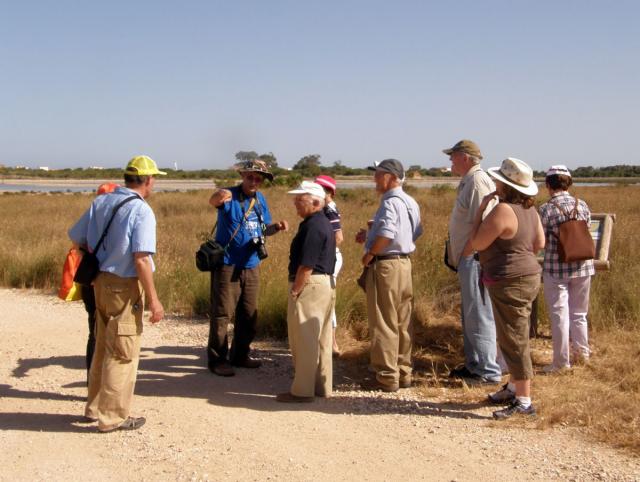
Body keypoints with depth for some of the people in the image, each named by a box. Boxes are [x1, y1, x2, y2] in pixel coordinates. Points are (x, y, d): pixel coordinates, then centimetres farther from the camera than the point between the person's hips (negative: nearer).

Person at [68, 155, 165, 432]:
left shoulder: (100, 202, 5)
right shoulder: (141, 211, -16)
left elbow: (76, 238, 10)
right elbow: (141, 259, -22)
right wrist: (153, 300, -18)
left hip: (101, 282, 8)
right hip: (125, 287, -7)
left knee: (103, 347, 20)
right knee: (123, 354, 3)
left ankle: (95, 406, 31)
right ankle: (113, 416, 10)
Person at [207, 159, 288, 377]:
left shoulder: (260, 199, 7)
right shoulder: (231, 196, -13)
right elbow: (213, 201, -36)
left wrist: (276, 227, -6)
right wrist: (219, 196, -60)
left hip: (251, 266, 7)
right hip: (227, 266, -7)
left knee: (249, 315, 15)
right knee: (222, 314, -3)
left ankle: (240, 355, 29)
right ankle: (217, 359, 6)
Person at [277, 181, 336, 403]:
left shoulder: (312, 227, -18)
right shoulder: (324, 224, 14)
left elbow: (306, 266, -22)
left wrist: (294, 291, -14)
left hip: (310, 285, -11)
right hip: (326, 283, 11)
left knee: (303, 340, -3)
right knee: (320, 340, 15)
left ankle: (302, 391, 4)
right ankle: (322, 386, 22)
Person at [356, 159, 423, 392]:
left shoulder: (390, 202, -17)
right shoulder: (410, 202, 13)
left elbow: (386, 235, -32)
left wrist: (369, 254, -15)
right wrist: (369, 236, 15)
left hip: (385, 265, -10)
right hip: (404, 262, 10)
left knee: (383, 324, -1)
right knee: (402, 323, 14)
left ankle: (386, 377, 6)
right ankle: (403, 373, 22)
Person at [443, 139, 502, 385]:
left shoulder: (478, 182, -15)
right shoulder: (468, 182, 16)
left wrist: (464, 255, -17)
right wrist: (458, 256, 15)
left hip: (474, 259, -11)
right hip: (468, 259, 11)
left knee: (479, 316, -5)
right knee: (470, 315, 17)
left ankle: (488, 372, 2)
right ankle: (473, 364, 27)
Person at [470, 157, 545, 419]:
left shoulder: (503, 210, -22)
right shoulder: (529, 209, 6)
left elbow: (476, 243, -16)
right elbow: (539, 243, 14)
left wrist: (480, 208, -10)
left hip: (509, 282, -10)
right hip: (527, 276, 10)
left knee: (514, 341, -3)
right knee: (513, 338, 21)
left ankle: (524, 401, 4)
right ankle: (514, 387, 34)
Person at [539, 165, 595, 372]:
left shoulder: (546, 210, -13)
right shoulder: (582, 205, -2)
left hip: (556, 269, -4)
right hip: (582, 265, 4)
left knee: (559, 314, 5)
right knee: (579, 312, 20)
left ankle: (561, 361, 11)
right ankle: (581, 351, 33)